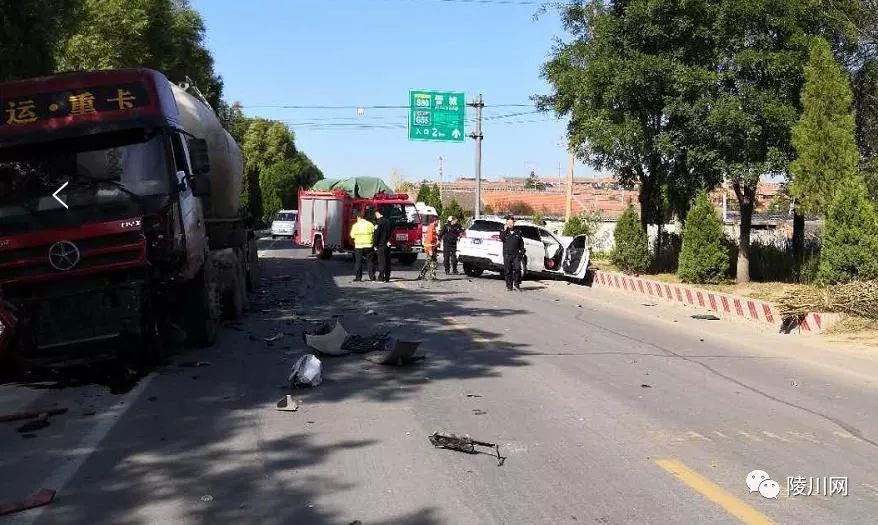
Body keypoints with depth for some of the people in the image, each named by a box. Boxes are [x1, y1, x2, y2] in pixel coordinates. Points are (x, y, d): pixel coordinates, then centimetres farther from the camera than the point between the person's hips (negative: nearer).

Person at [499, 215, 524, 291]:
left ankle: (517, 284, 2)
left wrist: (522, 251, 9)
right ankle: (509, 286, 9)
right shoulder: (504, 232, 9)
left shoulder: (517, 232, 12)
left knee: (517, 269, -11)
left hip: (516, 254, 0)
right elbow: (501, 238, -11)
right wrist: (505, 230, -10)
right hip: (507, 254, 0)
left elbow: (521, 243, 17)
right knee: (508, 271, 2)